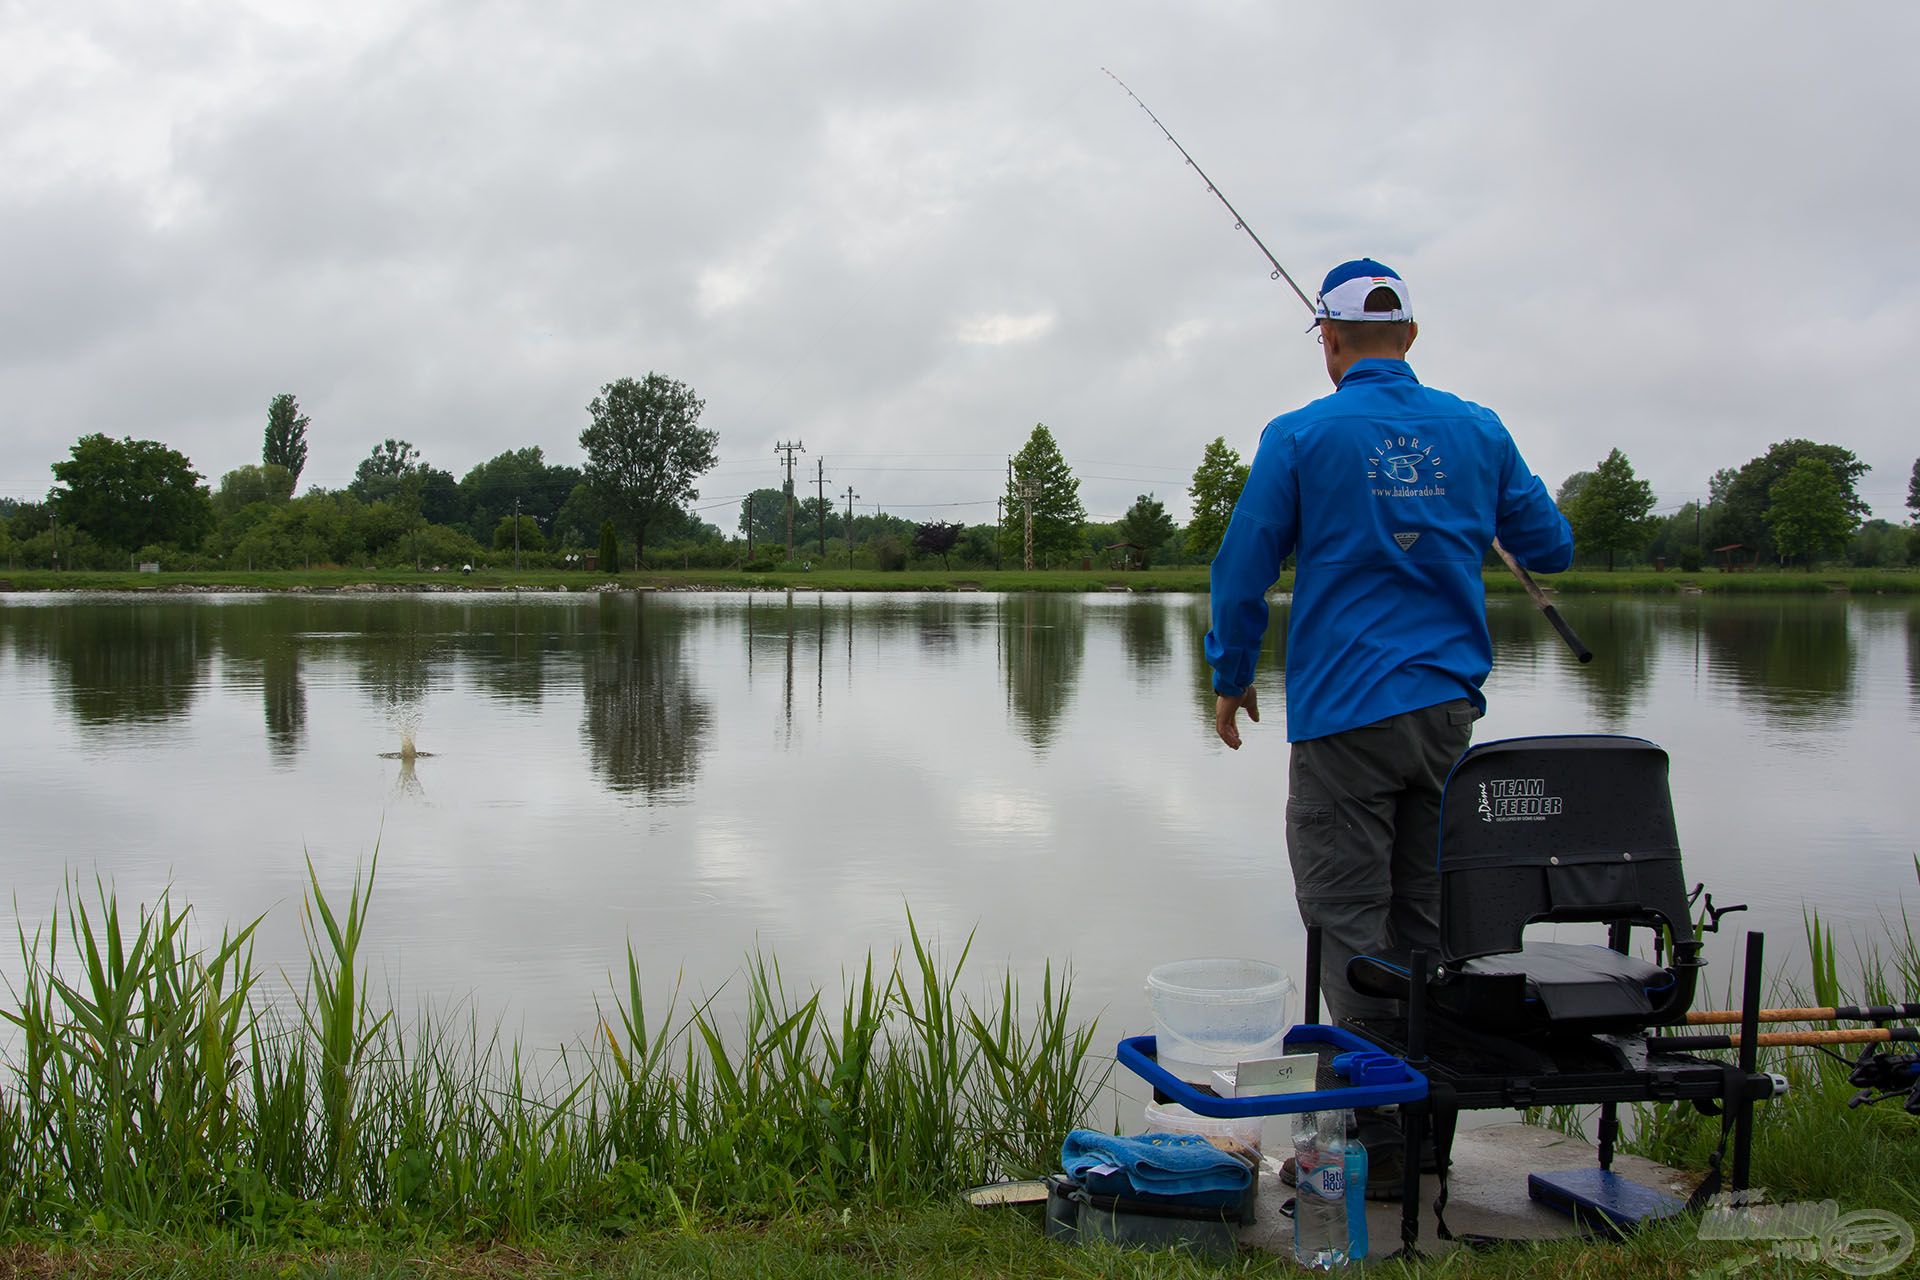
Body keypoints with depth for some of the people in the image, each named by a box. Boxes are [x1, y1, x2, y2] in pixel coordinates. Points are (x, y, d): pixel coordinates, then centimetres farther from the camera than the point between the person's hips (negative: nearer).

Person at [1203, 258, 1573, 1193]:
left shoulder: (1301, 438, -5)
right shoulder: (1476, 431, 6)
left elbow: (1243, 569, -2)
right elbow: (1549, 548, 15)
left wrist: (1231, 677, 12)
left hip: (1346, 711, -5)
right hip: (1450, 706, 5)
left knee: (1350, 923, 0)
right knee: (1424, 918, 13)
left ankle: (1378, 1141, 0)